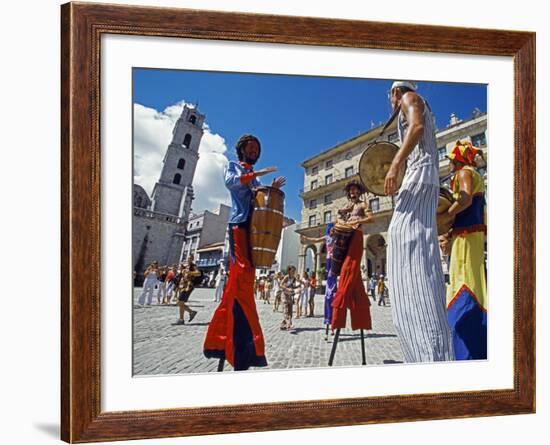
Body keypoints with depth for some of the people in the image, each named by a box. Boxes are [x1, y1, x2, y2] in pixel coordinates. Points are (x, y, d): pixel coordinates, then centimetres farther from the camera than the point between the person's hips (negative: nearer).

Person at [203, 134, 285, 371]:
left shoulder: (256, 178, 29)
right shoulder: (233, 166, 12)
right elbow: (230, 182, -10)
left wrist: (272, 190, 7)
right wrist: (255, 174, -14)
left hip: (255, 225, 7)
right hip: (239, 223, -7)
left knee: (240, 279, 2)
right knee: (242, 276, -17)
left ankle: (219, 339, 6)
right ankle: (245, 345, -22)